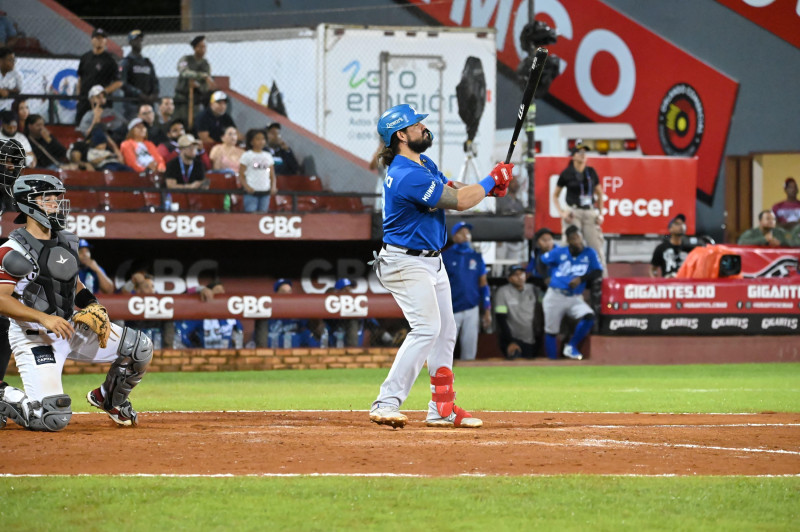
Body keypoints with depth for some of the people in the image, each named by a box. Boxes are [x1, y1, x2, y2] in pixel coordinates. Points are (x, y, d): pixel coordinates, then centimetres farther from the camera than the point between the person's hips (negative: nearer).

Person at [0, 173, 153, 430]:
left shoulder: (66, 242, 9)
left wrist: (92, 306, 3)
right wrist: (44, 318, -33)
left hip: (71, 328, 8)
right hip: (34, 338, -8)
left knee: (140, 348, 3)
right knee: (54, 418, -21)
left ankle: (108, 398, 26)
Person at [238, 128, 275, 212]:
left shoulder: (268, 156, 13)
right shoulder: (247, 156, 0)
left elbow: (272, 176, 15)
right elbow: (241, 175, -2)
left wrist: (273, 187, -3)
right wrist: (246, 186, -18)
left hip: (265, 192, 4)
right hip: (251, 192, -4)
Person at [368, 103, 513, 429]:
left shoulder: (424, 164, 9)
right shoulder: (408, 176, -25)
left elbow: (453, 190, 11)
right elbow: (458, 202, -24)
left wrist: (488, 188, -9)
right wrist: (492, 179, -9)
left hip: (431, 261, 11)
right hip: (406, 263, -11)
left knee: (445, 330, 13)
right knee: (426, 328, -21)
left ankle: (442, 410, 18)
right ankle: (386, 405, -24)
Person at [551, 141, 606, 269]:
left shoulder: (591, 172, 9)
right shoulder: (566, 174, 1)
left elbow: (599, 193, 19)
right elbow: (555, 195, 9)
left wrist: (601, 214, 10)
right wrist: (561, 212, -4)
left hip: (590, 213, 2)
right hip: (573, 213, -2)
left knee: (597, 247, -1)